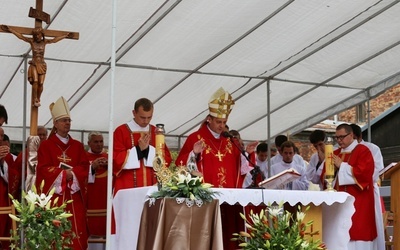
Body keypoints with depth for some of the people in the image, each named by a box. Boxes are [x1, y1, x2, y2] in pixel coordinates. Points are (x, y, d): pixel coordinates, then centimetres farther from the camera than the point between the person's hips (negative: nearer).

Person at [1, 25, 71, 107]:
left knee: (40, 83, -5)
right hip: (34, 64, -2)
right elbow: (20, 36, 0)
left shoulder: (44, 41, 6)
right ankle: (34, 100, -16)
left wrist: (65, 35, 16)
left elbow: (54, 40, 12)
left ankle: (38, 99, 12)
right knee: (35, 81, -19)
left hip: (42, 65, 2)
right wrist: (10, 29, -4)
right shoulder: (31, 41, 1)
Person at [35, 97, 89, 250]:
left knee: (76, 231, -3)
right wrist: (64, 173, -11)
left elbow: (84, 167, 4)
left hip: (74, 196, 3)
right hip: (53, 194, -3)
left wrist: (71, 173, -13)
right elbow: (44, 169, -6)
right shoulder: (46, 145, 5)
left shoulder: (77, 146, 15)